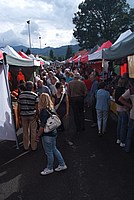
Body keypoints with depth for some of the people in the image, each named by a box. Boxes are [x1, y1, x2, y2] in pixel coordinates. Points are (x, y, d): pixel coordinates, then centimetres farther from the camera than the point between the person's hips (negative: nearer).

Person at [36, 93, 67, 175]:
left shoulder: (44, 111, -24)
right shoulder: (52, 109, 0)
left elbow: (42, 126, -22)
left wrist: (38, 135, -9)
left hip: (47, 135, -8)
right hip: (53, 132, 8)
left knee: (49, 152, 10)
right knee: (54, 149, 22)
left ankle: (49, 169, 29)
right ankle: (62, 165, 32)